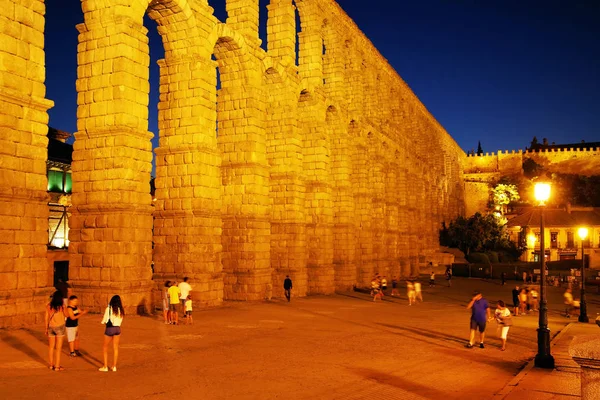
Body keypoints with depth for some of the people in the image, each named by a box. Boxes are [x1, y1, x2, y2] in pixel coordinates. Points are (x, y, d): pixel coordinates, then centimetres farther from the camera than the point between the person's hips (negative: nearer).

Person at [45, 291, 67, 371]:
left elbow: (46, 318, 2)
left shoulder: (49, 306, -2)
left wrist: (46, 329, 11)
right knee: (58, 348, 2)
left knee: (51, 347, 17)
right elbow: (66, 315, 4)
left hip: (51, 327, 4)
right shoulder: (62, 306, -11)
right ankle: (57, 366, 4)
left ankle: (51, 365, 25)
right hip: (60, 327, -3)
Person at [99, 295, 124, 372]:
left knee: (105, 348, 11)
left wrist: (103, 321, 15)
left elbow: (104, 321, -5)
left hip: (109, 329, -4)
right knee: (115, 348, 12)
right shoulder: (121, 310, 1)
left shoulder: (108, 309, -11)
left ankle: (105, 367, 10)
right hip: (117, 329, 4)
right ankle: (114, 366, 16)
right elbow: (120, 321, 5)